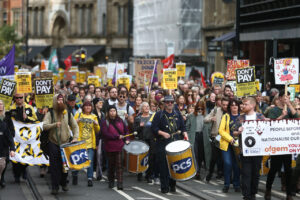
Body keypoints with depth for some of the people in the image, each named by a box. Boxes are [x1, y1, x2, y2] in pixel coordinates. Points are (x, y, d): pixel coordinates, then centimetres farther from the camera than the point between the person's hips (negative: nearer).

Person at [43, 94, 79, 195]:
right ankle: (55, 187, 0)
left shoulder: (68, 114, 7)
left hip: (66, 143, 3)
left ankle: (64, 183, 25)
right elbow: (44, 126, -13)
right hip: (54, 144, -2)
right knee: (54, 166, -4)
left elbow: (75, 126, 9)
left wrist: (75, 137, -6)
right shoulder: (50, 114, -2)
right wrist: (54, 124, -29)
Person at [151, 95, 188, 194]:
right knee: (164, 166, -6)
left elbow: (182, 127, 19)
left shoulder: (177, 115, 15)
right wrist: (162, 133, -16)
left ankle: (172, 185, 13)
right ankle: (164, 187, 0)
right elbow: (154, 128, -3)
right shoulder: (159, 115, 3)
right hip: (163, 144, -3)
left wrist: (185, 134, 0)